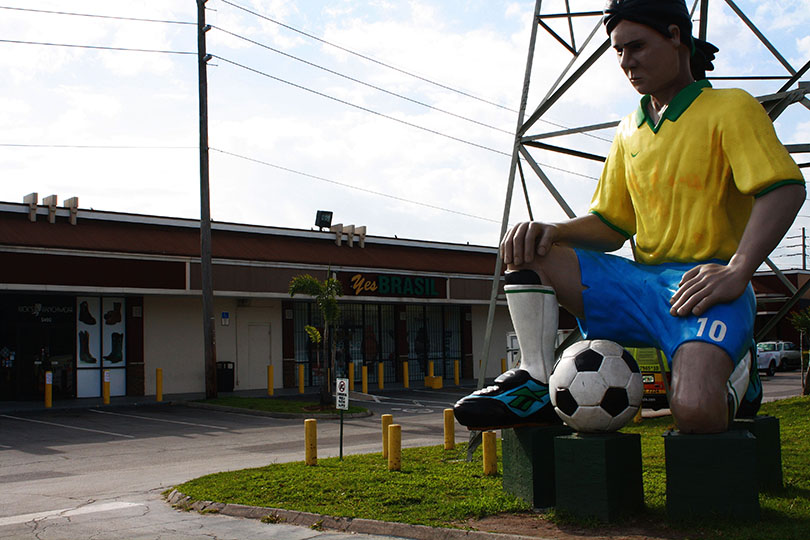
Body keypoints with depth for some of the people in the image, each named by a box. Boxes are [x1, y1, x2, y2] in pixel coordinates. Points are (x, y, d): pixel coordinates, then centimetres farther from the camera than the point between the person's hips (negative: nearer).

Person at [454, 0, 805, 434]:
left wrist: (736, 272, -28)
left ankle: (736, 373, 4)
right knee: (528, 249, -8)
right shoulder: (629, 132, 19)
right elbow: (610, 225, 19)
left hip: (705, 287, -6)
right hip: (641, 283, 6)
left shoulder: (730, 108, -1)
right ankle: (538, 383, -11)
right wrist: (555, 232, -3)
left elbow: (785, 189, -14)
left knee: (695, 411, -32)